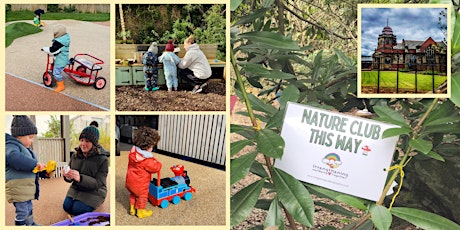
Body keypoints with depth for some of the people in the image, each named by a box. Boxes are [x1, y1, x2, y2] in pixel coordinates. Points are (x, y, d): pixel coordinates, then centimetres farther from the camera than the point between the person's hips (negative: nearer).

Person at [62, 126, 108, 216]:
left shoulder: (102, 159, -19)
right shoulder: (75, 156, -2)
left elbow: (98, 184, -23)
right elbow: (70, 179, 4)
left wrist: (80, 178, -39)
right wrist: (67, 177, -23)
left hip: (94, 192, -5)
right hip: (76, 189, 5)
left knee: (77, 210, -17)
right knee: (67, 207, -7)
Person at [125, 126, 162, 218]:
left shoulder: (133, 152, -9)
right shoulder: (147, 160, -32)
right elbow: (155, 167, -22)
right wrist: (157, 163, -3)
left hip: (130, 181, 7)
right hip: (140, 184, -7)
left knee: (133, 195, 28)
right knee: (142, 197, 17)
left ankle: (132, 209, 43)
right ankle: (141, 212, 32)